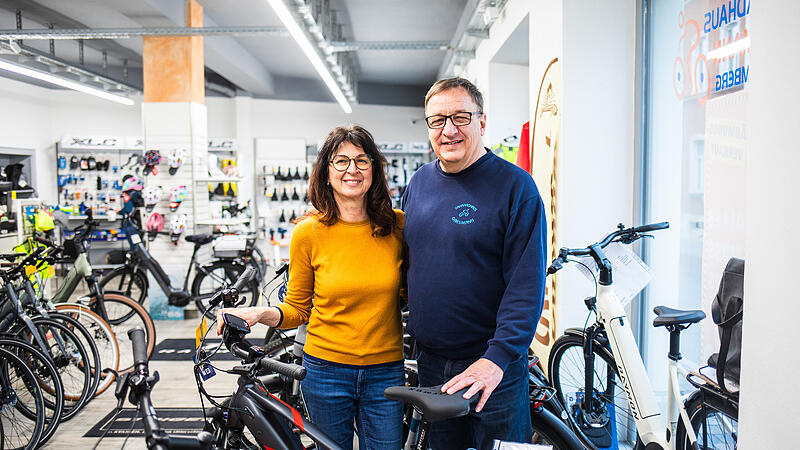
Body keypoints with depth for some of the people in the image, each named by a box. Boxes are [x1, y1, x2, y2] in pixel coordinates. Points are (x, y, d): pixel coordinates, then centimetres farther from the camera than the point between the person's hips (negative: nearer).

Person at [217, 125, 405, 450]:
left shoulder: (397, 225, -4)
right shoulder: (309, 233, -7)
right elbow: (297, 309, 1)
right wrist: (259, 313, -16)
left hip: (385, 371, 1)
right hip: (326, 370, 0)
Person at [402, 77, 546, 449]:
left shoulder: (514, 185, -12)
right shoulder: (418, 183, 6)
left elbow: (526, 283, -17)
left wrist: (498, 356, -24)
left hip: (495, 367, -5)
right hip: (430, 363, 6)